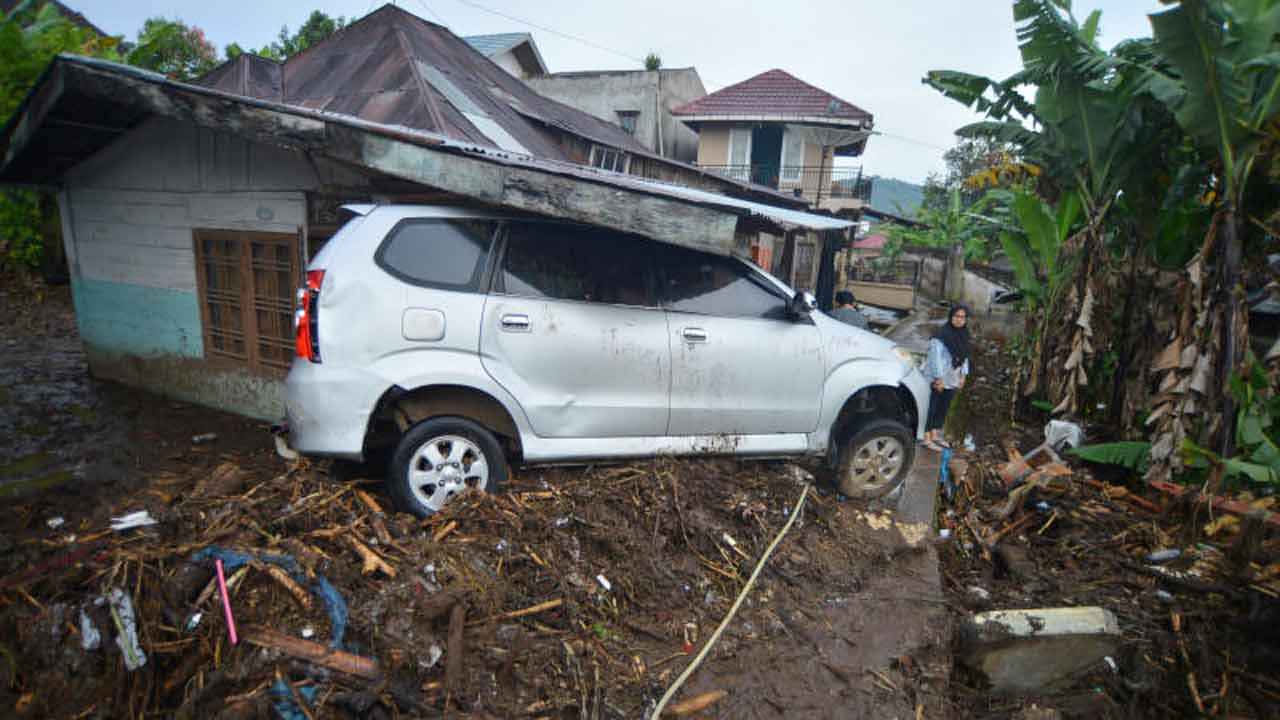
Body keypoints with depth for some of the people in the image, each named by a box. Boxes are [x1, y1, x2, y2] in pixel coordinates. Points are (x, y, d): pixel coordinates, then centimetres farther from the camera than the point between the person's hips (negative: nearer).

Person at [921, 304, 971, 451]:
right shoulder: (942, 334, -18)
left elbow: (964, 356, 15)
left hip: (952, 379, 8)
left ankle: (935, 435, 27)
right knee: (931, 408, -1)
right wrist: (939, 378, -20)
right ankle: (927, 439, 7)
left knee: (944, 408, 15)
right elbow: (936, 357, -19)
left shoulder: (964, 335, 7)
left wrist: (963, 375, 10)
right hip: (937, 379, -8)